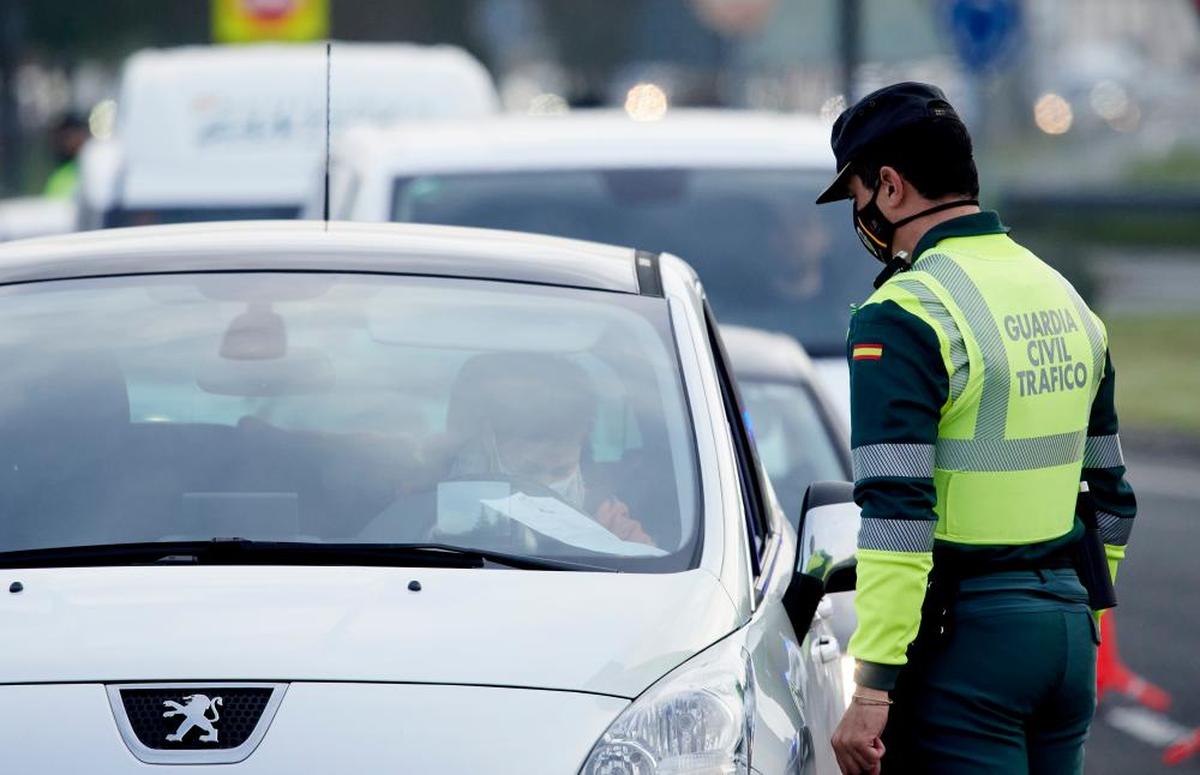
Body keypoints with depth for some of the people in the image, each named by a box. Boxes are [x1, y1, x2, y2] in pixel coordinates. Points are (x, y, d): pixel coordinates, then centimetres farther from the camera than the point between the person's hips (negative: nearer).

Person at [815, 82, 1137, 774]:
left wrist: (871, 690, -19)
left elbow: (896, 515, -20)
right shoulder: (1066, 300, 14)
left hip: (964, 637, -8)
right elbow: (1112, 497, 19)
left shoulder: (904, 317, -13)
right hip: (1069, 621, 8)